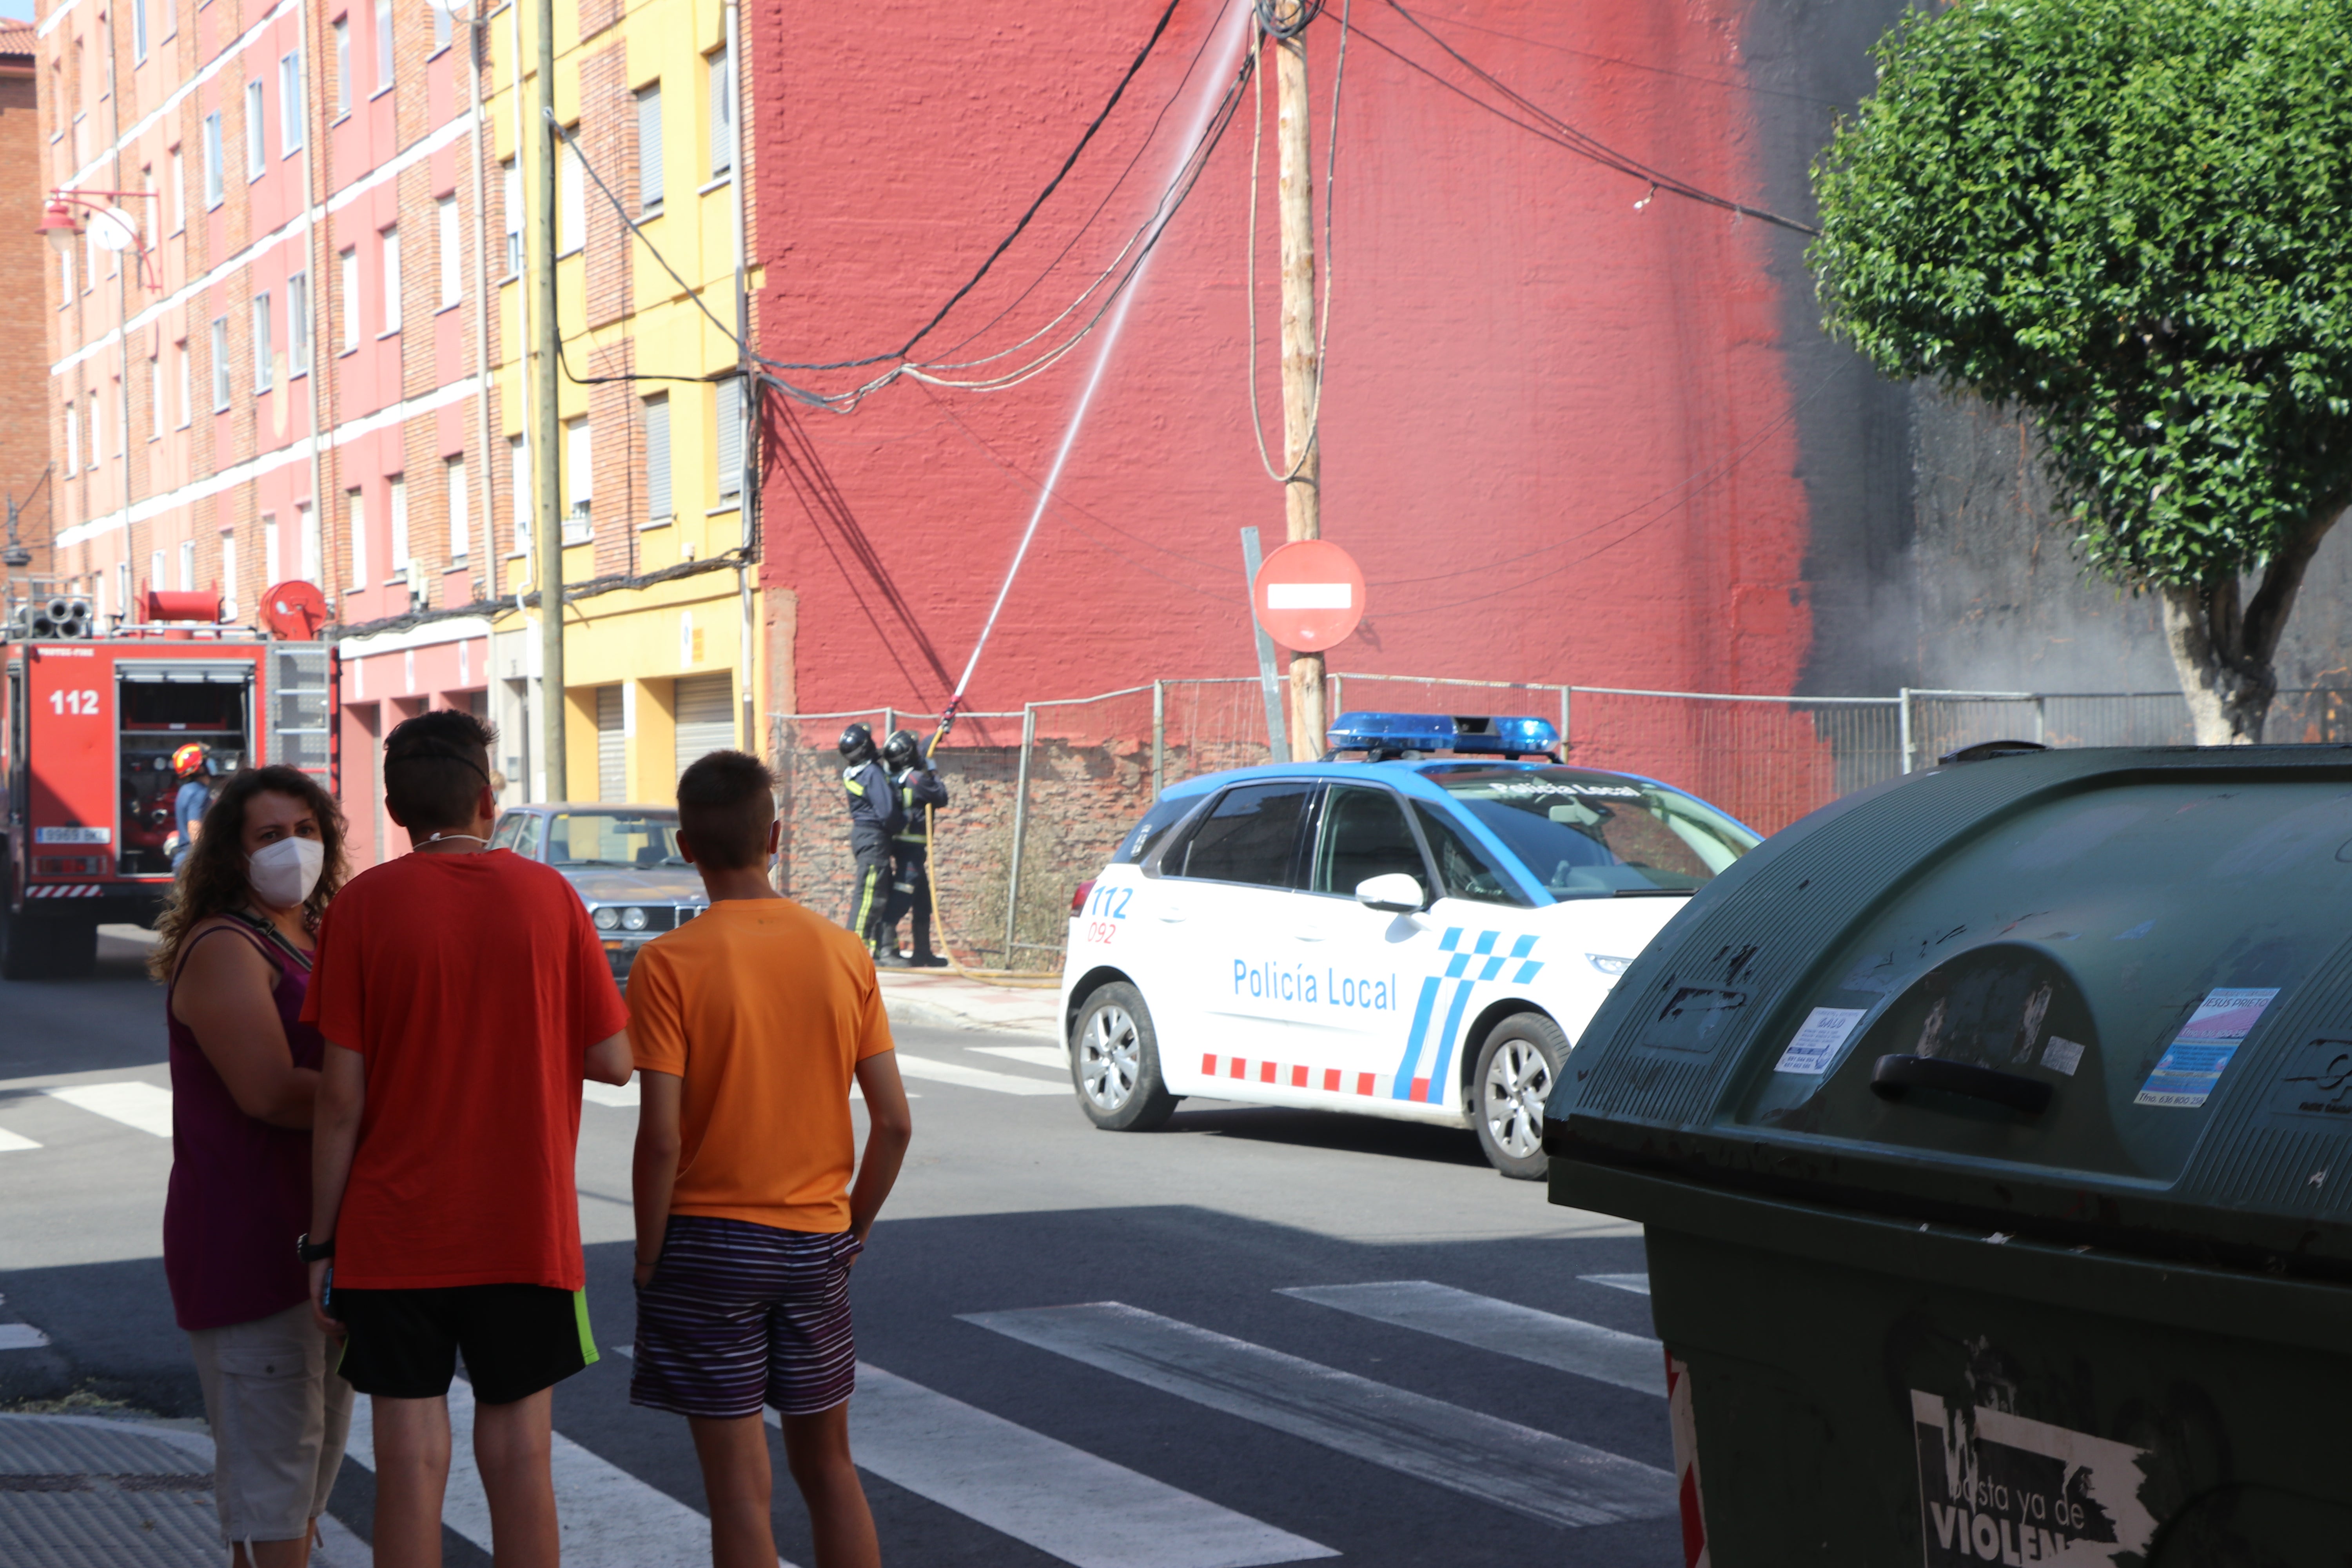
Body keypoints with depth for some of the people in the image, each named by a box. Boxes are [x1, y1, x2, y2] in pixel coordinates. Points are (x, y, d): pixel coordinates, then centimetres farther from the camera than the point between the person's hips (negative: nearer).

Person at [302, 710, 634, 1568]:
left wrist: (321, 1241, 1)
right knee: (517, 1454, 7)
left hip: (393, 1237, -1)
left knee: (411, 1460, 3)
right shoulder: (548, 896, -2)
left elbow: (341, 1097, -6)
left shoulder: (362, 907, -5)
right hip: (526, 1231, 1)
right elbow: (612, 1062, -1)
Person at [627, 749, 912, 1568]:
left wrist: (649, 1256, -4)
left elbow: (661, 1138, -17)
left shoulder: (669, 964, -13)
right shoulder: (844, 953, -1)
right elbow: (894, 1122, -1)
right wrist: (853, 1227, 12)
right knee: (828, 1467, 17)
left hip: (710, 1247, -4)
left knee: (739, 1484, 2)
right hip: (815, 1247, 4)